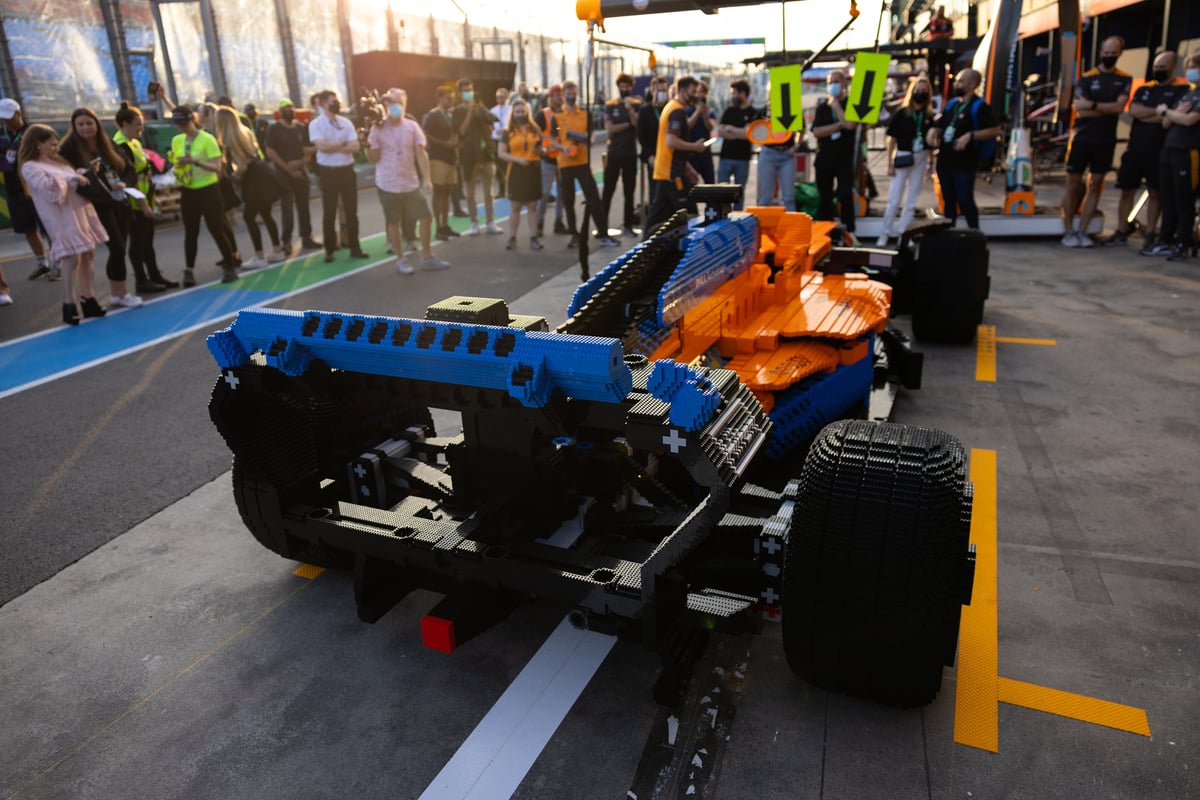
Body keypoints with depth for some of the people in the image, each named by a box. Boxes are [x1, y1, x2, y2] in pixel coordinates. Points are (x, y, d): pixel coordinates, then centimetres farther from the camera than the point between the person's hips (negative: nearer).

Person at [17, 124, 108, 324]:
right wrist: (72, 179, -18)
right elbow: (46, 186, -20)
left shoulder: (58, 161, 19)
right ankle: (70, 304, -4)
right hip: (62, 219, -8)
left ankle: (88, 298, 15)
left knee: (89, 254, 6)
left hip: (81, 212, 8)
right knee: (72, 259, -11)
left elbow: (75, 178, 26)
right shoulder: (30, 167, -5)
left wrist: (86, 172, 7)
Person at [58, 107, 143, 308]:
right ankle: (121, 293, 0)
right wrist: (86, 173, -24)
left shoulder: (109, 145, 11)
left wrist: (124, 183, -11)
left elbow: (130, 170, 9)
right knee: (117, 248, -12)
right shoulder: (70, 148, -5)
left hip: (120, 201, 6)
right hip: (98, 205, -6)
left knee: (118, 249, 8)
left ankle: (114, 294, 18)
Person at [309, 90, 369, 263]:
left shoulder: (346, 122, 6)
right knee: (329, 212, 4)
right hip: (328, 172, -3)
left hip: (347, 170, 3)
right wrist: (343, 143, -7)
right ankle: (330, 250, 12)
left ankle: (355, 247, 15)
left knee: (351, 210, 7)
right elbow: (322, 146, -18)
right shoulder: (315, 124, -4)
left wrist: (333, 147, -12)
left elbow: (355, 146, -4)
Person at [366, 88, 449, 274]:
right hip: (388, 184, -3)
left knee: (425, 216, 2)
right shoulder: (378, 129, -6)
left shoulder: (412, 126, 1)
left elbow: (421, 153, 0)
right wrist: (367, 146, -23)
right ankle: (401, 259, 17)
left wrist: (426, 178, -6)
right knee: (393, 222, 4)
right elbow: (373, 158, -4)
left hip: (411, 182, 3)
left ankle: (427, 257, 15)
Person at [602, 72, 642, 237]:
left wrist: (629, 108, -19)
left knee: (629, 191, 4)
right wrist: (629, 124, -5)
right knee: (608, 190, -1)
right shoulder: (610, 105, 3)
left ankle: (628, 225, 9)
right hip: (614, 152, -1)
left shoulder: (637, 104, 6)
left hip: (631, 153, 1)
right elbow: (610, 129, -8)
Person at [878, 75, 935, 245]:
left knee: (911, 201, 8)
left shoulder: (929, 116, 3)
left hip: (921, 159, 4)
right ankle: (884, 234, 7)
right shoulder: (901, 113, -6)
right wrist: (890, 164, -8)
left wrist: (931, 161, 2)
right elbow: (892, 140, -5)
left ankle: (902, 233, 17)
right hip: (903, 158, -3)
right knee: (894, 199, -1)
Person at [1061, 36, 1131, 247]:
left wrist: (1093, 105, -13)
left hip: (1105, 140, 2)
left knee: (1095, 185, 2)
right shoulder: (1087, 77, 3)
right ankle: (1068, 231, 4)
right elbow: (1080, 110, -8)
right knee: (1073, 183, -2)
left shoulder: (1124, 80, 8)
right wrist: (1108, 109, -9)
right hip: (1081, 137, -2)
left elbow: (1120, 106, -8)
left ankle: (1082, 231, 6)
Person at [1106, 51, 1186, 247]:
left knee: (1154, 193, 1)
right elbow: (1133, 110, -2)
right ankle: (1121, 232, 12)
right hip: (1135, 149, 4)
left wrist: (1144, 115, -8)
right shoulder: (1144, 89, 16)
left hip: (1160, 151, -4)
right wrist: (1159, 111, -10)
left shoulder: (1181, 90, 2)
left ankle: (1150, 234, 8)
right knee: (1126, 191, 5)